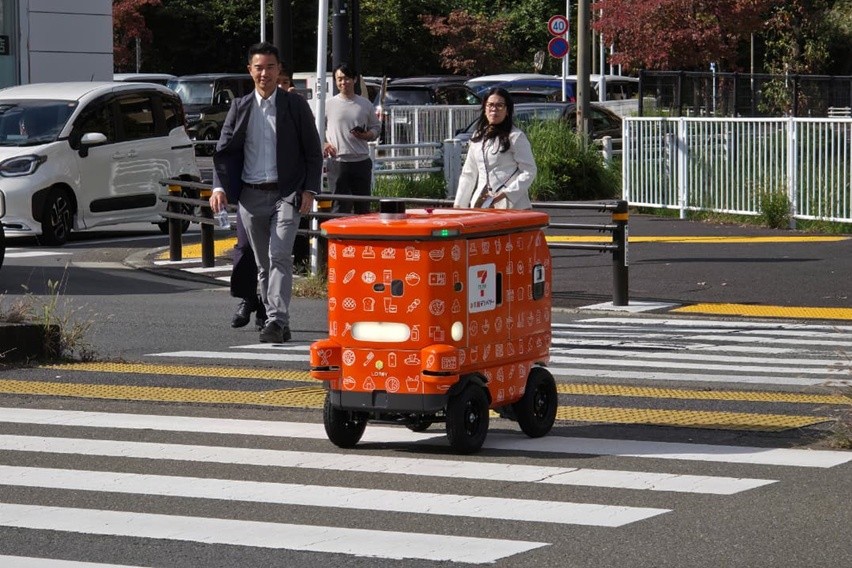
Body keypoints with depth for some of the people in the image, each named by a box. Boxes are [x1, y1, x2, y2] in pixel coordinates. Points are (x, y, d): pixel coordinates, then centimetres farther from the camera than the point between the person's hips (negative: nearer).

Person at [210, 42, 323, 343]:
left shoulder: (296, 105, 2)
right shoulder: (240, 107, 8)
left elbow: (313, 152, 4)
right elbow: (224, 151, 7)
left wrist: (309, 190, -6)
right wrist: (220, 187, -9)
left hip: (286, 194, -3)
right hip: (251, 196, 3)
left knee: (280, 256, -18)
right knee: (263, 263, 9)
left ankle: (277, 320, -23)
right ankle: (277, 322, 18)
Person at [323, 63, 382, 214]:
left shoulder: (365, 105, 9)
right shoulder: (329, 105, 5)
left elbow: (376, 128, 15)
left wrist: (365, 136, -7)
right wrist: (324, 144, -8)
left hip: (362, 162, 2)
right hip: (337, 162, -2)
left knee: (363, 206, 6)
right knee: (340, 205, -5)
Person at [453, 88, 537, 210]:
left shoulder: (516, 137, -2)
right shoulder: (477, 137, 18)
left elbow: (529, 172, -5)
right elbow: (468, 174, 23)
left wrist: (505, 193, -13)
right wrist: (458, 204, 19)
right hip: (481, 205, 6)